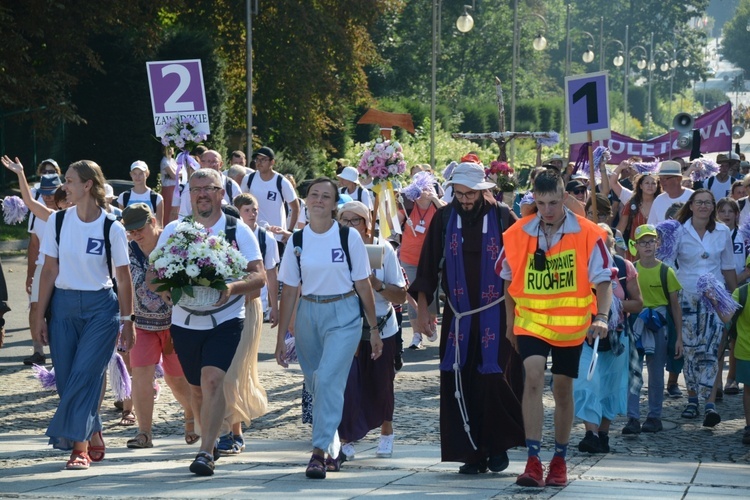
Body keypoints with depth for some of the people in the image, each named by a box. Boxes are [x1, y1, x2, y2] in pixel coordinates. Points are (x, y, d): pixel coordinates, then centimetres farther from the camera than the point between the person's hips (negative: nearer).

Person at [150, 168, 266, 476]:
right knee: (197, 387, 13)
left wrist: (232, 288, -25)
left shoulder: (238, 231, 0)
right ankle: (211, 440, 35)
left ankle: (206, 452, -23)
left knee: (213, 380, -20)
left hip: (225, 320, -3)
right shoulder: (173, 231, 7)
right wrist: (163, 288, -17)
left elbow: (259, 276, -5)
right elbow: (152, 274, 7)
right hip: (185, 321, 4)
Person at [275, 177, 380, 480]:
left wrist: (374, 328, 3)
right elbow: (289, 290, 6)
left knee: (328, 379, -19)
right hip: (308, 315, 4)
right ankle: (333, 449, 26)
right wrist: (281, 338, 5)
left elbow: (363, 285, 2)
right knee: (315, 384, 9)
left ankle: (320, 452, -22)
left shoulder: (349, 237, -3)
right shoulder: (297, 241, 4)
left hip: (344, 315, -4)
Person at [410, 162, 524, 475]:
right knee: (460, 385, 0)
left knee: (495, 379, -9)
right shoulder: (444, 218, 4)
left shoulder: (502, 217, -2)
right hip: (458, 317, 3)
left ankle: (499, 445, 10)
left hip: (495, 317, -2)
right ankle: (473, 452, 7)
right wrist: (423, 307, 2)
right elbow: (427, 266, 8)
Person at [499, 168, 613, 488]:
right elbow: (509, 280, 9)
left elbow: (603, 279, -8)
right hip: (530, 320, 0)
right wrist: (510, 323, 15)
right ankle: (533, 461, -20)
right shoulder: (518, 233, -4)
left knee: (563, 390, 9)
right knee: (533, 379, -18)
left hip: (570, 325, 0)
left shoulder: (587, 234, -10)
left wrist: (601, 317, -23)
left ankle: (559, 461, 25)